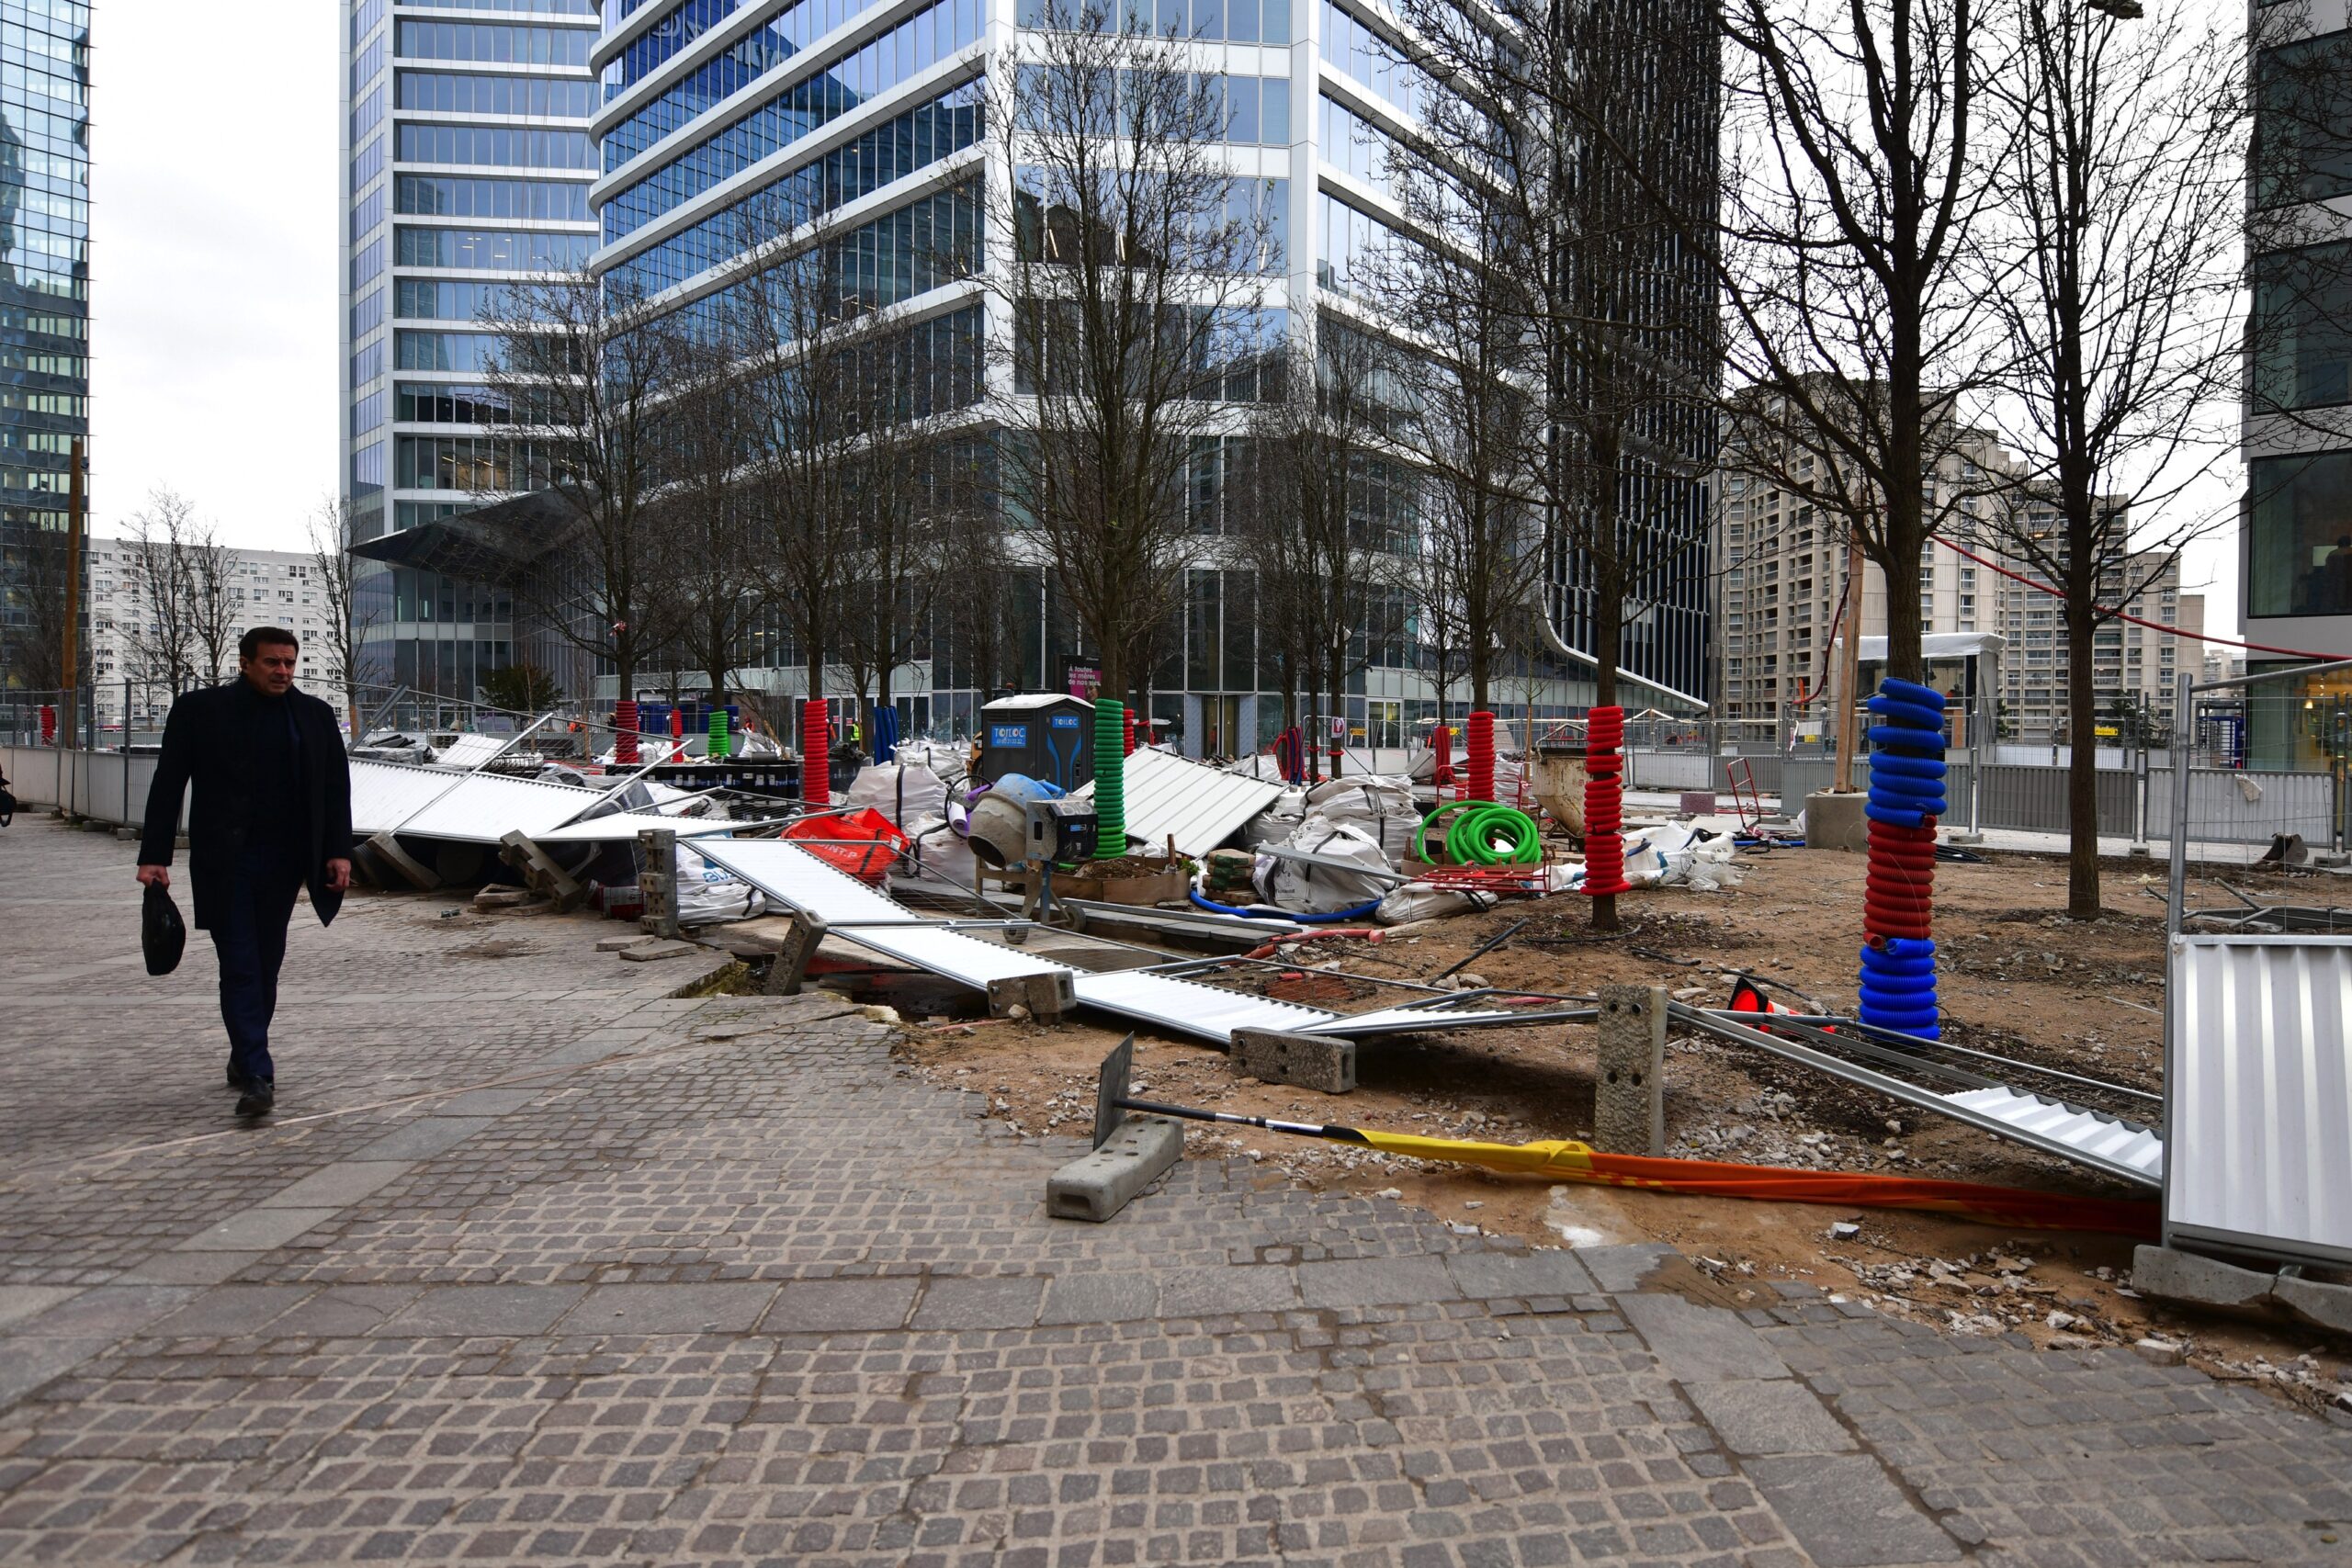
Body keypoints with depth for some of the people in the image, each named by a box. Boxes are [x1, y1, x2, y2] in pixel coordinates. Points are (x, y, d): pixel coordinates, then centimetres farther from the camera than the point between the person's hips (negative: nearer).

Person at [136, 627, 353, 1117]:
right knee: (240, 967, -5)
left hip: (284, 861, 3)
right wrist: (154, 856, -6)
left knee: (265, 965, 11)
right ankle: (256, 1076, -7)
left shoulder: (315, 715, 6)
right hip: (223, 861, -3)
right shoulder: (199, 710, 0)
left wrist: (339, 851, -2)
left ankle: (246, 1058, 27)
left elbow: (336, 787, 7)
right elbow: (168, 785, 0)